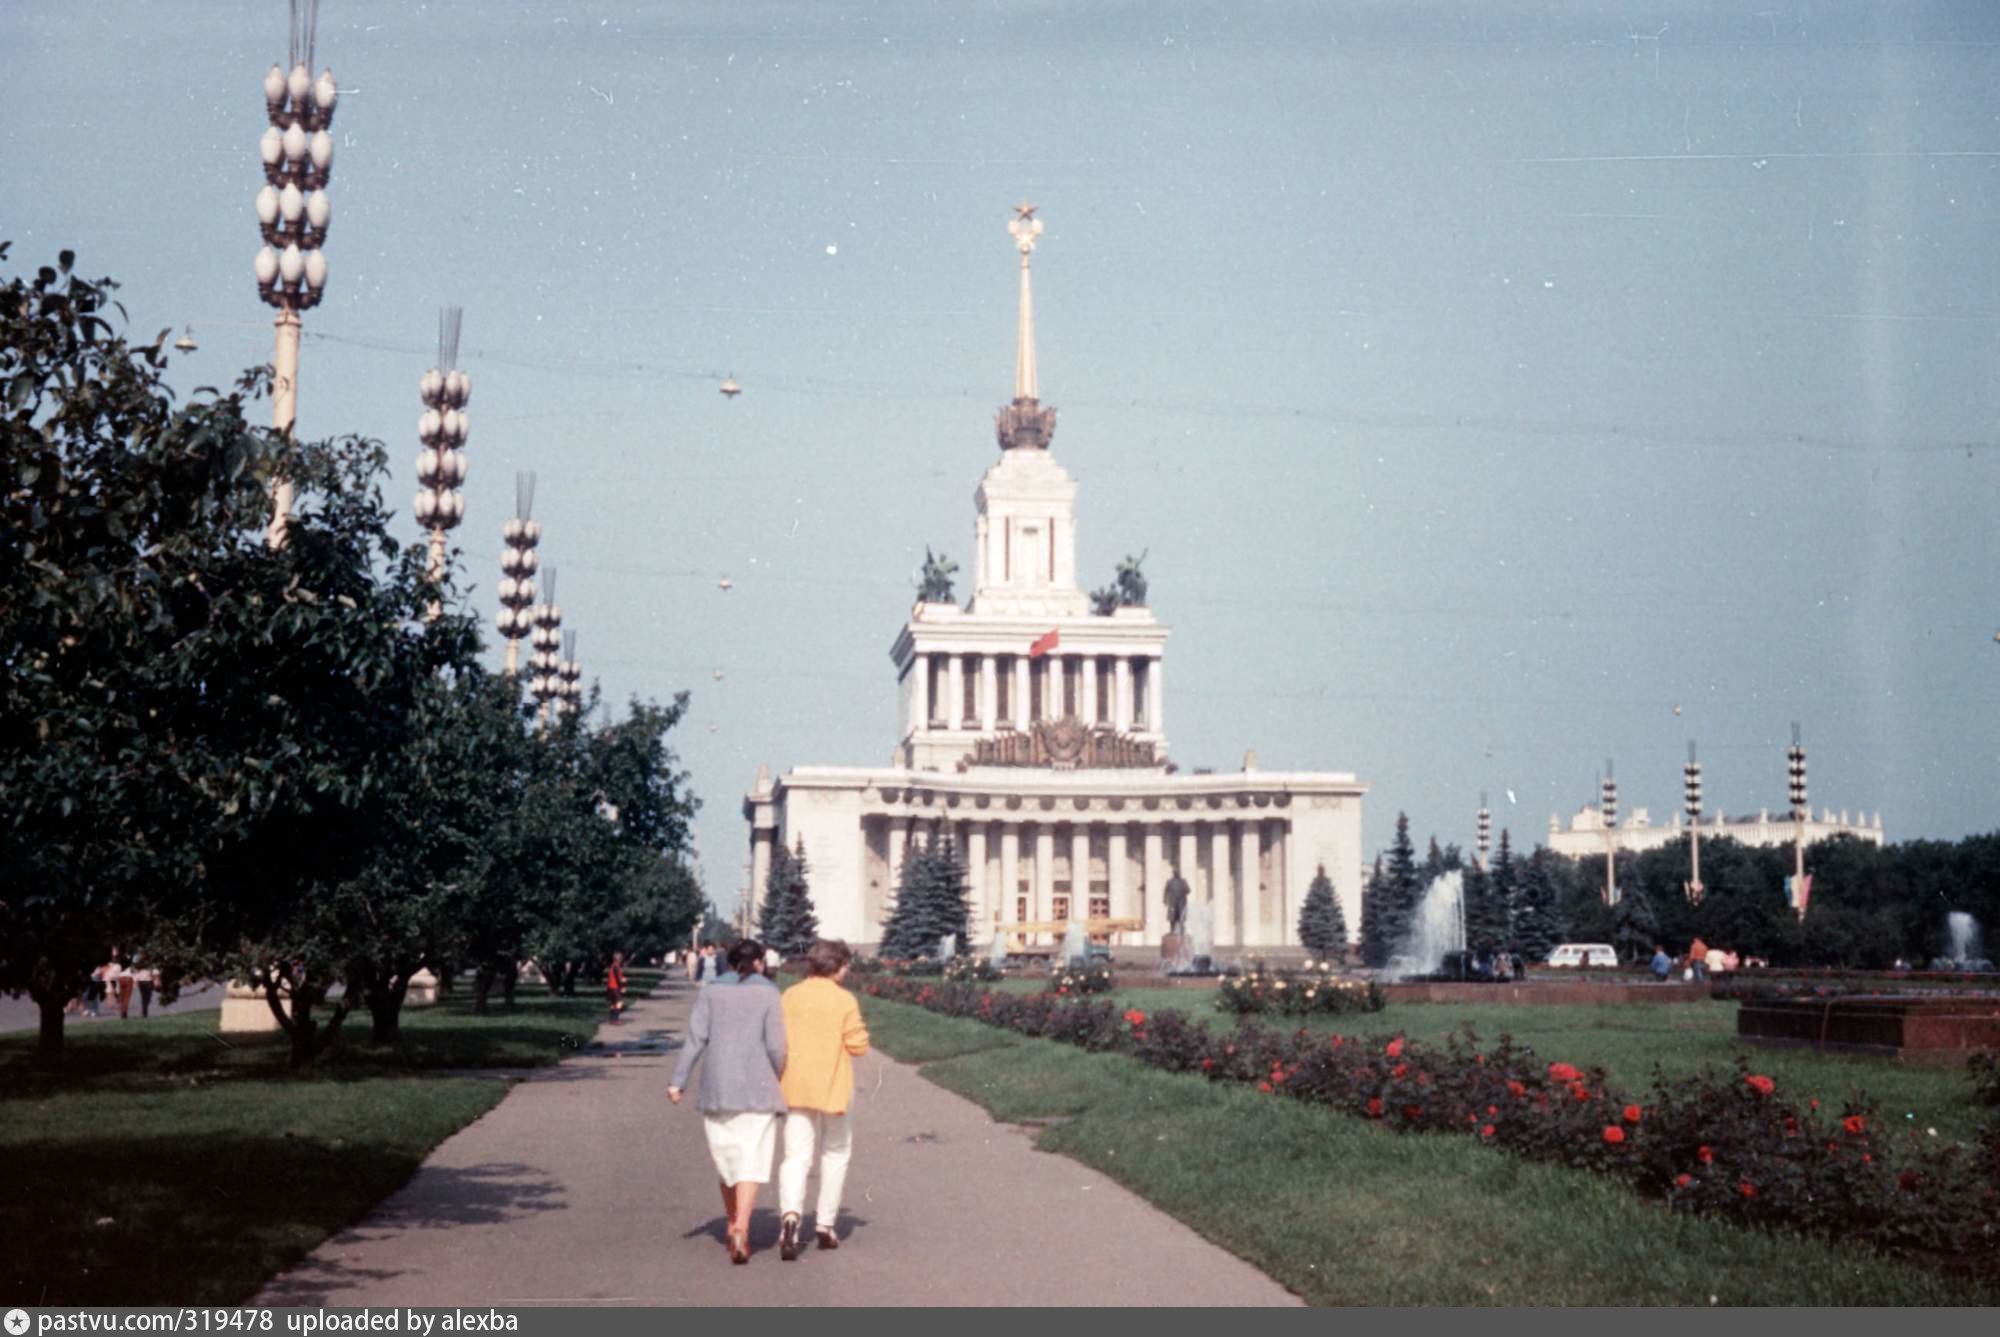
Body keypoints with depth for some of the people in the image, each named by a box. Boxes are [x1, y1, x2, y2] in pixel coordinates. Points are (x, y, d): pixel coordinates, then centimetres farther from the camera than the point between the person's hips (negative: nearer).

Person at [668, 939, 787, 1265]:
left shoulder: (710, 993, 6)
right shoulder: (768, 995, 0)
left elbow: (696, 1039, -3)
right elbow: (775, 1046, -6)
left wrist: (678, 1081, -5)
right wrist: (776, 1079, 10)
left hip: (718, 1089, 3)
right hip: (757, 1088, -3)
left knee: (726, 1156, 16)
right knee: (752, 1160, -5)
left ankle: (734, 1225, 26)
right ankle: (741, 1228, -21)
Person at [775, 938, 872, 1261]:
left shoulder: (790, 996, 1)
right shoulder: (844, 1000, -9)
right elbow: (858, 1045, -10)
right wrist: (860, 1037, 10)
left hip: (796, 1087, 2)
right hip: (834, 1086, -2)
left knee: (796, 1156, 0)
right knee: (835, 1154, 16)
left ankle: (790, 1214, -25)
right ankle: (825, 1224, 19)